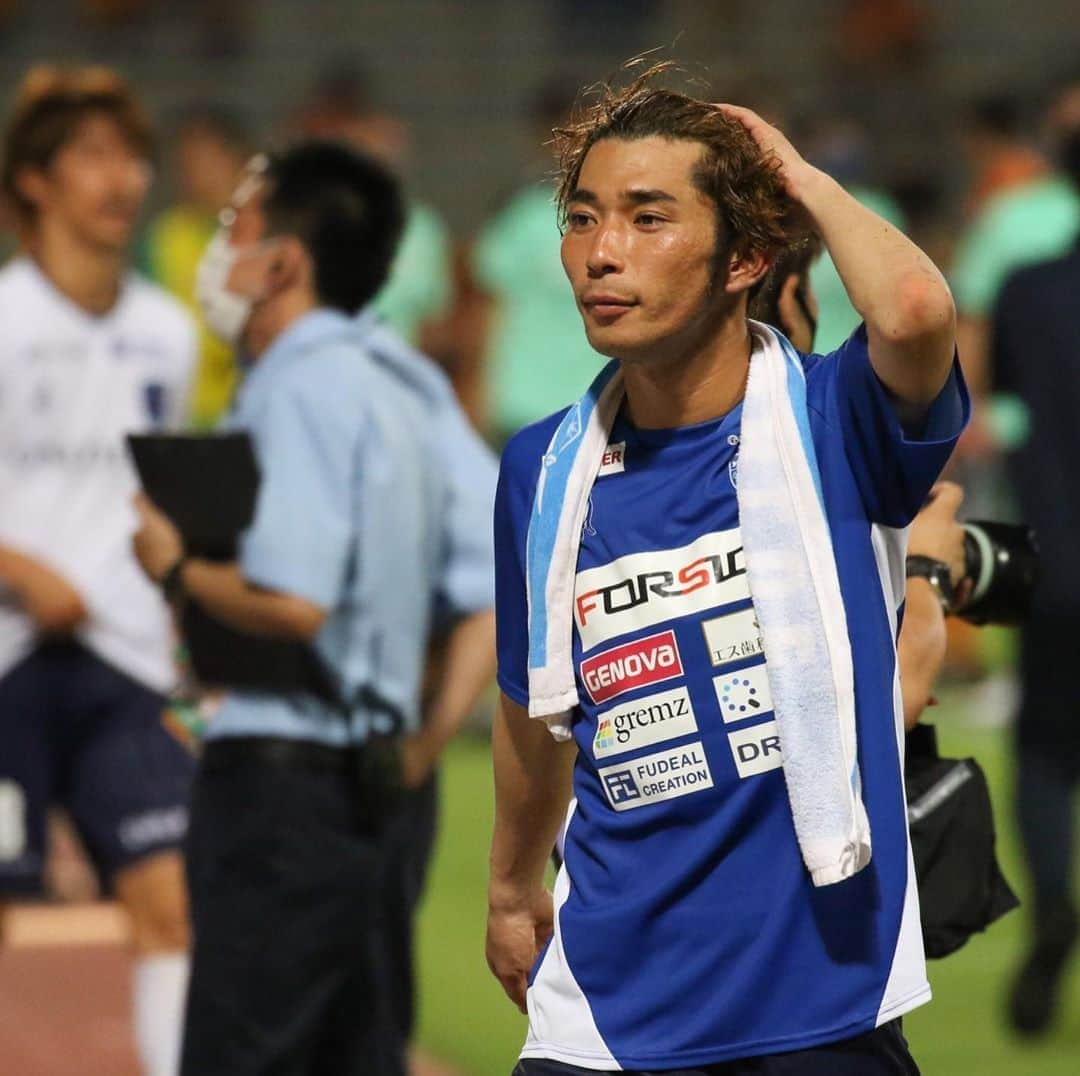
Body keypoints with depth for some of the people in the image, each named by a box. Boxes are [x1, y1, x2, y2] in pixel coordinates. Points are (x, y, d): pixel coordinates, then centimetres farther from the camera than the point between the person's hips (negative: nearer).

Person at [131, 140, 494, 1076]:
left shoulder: (300, 393, -13)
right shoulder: (394, 397, 16)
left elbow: (291, 605, -24)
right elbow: (483, 598, 18)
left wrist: (176, 567, -8)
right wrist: (424, 743, 15)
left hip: (278, 779, -10)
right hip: (366, 782, 10)